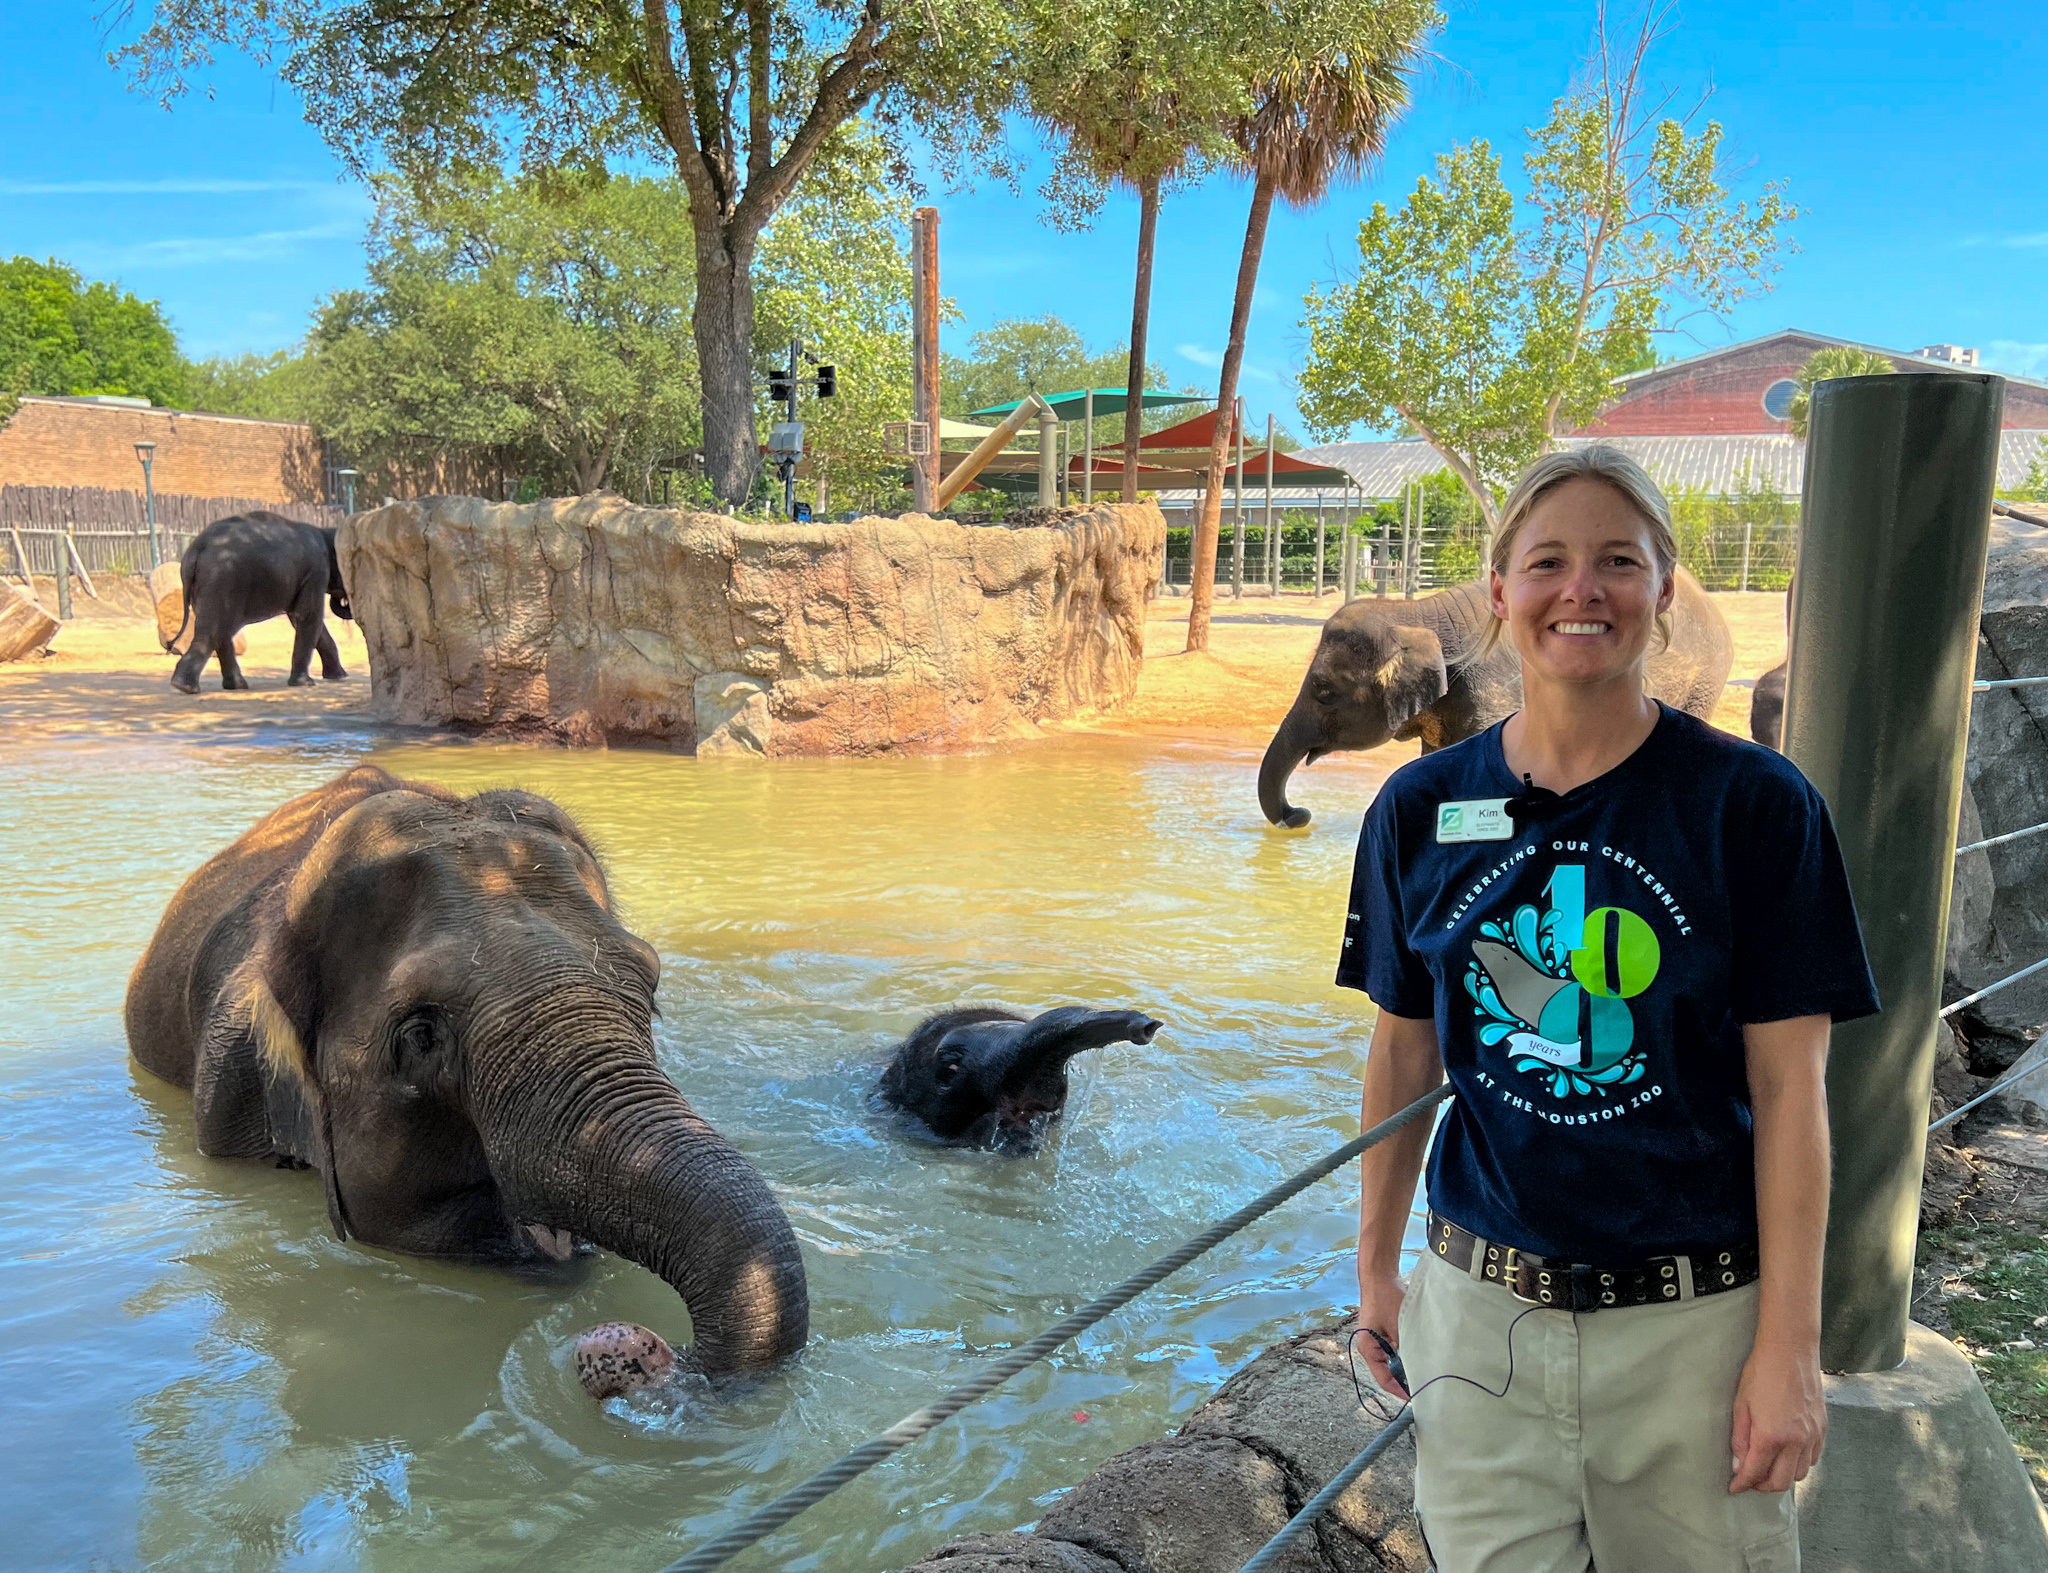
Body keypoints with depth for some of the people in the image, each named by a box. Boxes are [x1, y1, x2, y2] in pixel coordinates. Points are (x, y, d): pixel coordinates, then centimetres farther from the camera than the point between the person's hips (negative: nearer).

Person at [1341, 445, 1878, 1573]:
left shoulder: (1755, 804, -8)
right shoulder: (1422, 807, -1)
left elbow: (1790, 1086, -7)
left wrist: (1789, 1347, -8)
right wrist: (1376, 1266, 11)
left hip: (1694, 1322, -1)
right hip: (1479, 1312, 2)